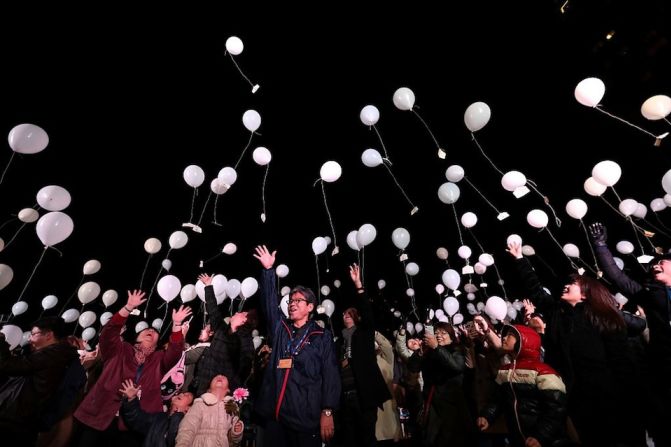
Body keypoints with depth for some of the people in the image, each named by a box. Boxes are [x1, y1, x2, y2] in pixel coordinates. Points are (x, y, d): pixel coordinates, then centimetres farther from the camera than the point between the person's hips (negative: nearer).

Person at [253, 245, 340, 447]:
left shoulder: (322, 336, 1)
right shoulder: (280, 329, 10)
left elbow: (330, 375, -3)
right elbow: (269, 302, 1)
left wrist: (328, 411, -10)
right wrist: (268, 270, -6)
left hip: (307, 415, -3)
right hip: (276, 413, 3)